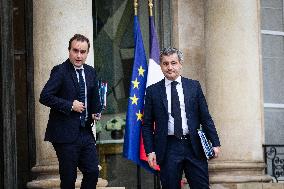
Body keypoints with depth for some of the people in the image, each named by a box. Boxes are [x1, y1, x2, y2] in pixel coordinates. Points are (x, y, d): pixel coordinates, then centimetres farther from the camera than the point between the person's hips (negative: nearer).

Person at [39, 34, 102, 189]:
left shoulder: (90, 72, 10)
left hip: (86, 132, 6)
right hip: (66, 134, -6)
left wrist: (95, 113, 6)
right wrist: (70, 106, -17)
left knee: (93, 172, 4)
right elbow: (45, 97, -18)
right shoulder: (60, 71, -9)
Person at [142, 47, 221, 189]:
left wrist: (215, 143, 2)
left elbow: (205, 118, 9)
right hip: (168, 149, -1)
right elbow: (147, 125, 6)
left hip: (194, 146, 1)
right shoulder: (153, 91, 6)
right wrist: (150, 151, -3)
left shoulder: (194, 86, 9)